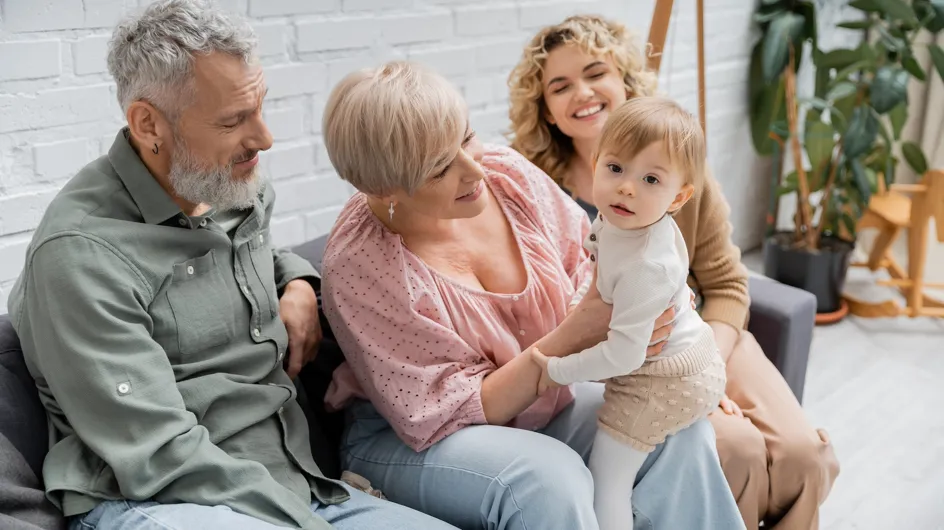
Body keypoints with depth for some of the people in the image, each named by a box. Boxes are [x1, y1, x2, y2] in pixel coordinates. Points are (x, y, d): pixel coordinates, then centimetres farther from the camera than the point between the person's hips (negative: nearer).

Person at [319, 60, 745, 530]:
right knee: (549, 476, -34)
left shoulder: (507, 174, -11)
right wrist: (571, 336, -31)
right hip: (407, 439, -5)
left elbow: (583, 260, 2)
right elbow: (449, 410, -24)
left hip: (542, 405, 6)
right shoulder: (358, 264, -26)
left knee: (679, 428, -13)